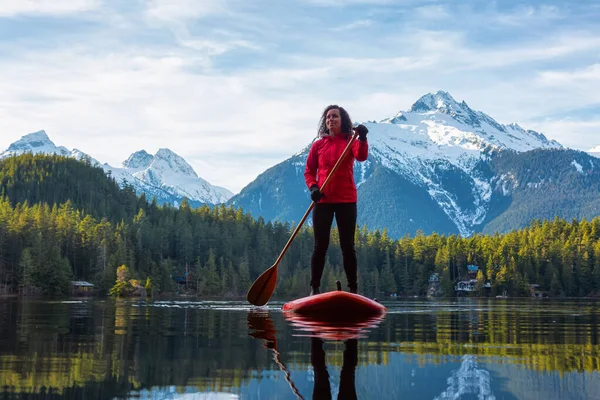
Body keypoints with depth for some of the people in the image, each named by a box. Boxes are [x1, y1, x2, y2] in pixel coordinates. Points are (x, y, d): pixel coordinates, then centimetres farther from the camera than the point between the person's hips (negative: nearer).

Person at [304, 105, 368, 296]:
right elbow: (309, 171, 7)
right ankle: (314, 288, 7)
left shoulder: (351, 141, 4)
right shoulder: (318, 145, 7)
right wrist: (312, 187, -12)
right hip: (322, 201, 1)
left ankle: (353, 288, 10)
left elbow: (361, 156, -17)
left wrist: (362, 139, -35)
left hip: (346, 201, -1)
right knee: (320, 245, 2)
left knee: (347, 245, 4)